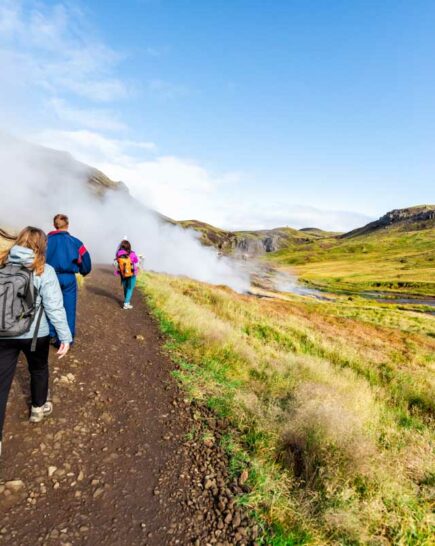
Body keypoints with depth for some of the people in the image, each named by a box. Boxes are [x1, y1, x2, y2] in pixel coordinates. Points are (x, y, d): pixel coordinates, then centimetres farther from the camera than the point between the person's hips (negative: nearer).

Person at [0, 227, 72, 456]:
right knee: (39, 370, 24)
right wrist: (65, 337, -11)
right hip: (34, 334, -2)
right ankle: (38, 409, 45)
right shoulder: (44, 271, -14)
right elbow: (54, 308, -17)